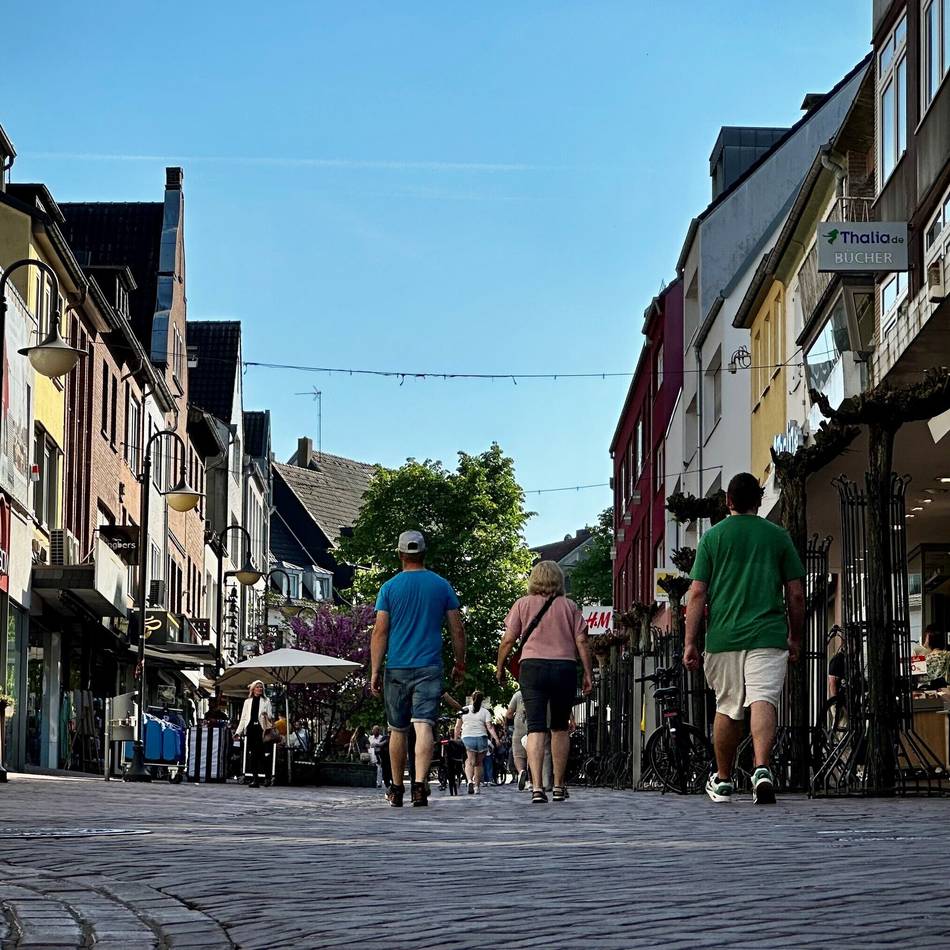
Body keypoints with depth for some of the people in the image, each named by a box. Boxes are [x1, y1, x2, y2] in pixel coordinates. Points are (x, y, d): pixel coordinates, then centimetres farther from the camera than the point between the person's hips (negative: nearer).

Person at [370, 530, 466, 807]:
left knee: (397, 730, 12)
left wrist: (375, 671, 0)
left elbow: (380, 632, -3)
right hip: (430, 667, 0)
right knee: (423, 727, -9)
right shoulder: (442, 586, 4)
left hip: (397, 669, 0)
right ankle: (420, 785, -25)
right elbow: (457, 630, 6)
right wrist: (460, 663, 18)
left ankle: (397, 789, 22)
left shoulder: (389, 588, 1)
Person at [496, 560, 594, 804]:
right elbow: (581, 642, 4)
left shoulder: (523, 604, 6)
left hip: (532, 666, -1)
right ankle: (559, 786, 20)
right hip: (565, 666, 1)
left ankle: (537, 787, -19)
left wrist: (500, 667, 15)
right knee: (560, 728, 14)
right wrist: (588, 673, 8)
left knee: (536, 728, -6)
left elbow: (508, 640, 3)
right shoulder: (569, 607, 9)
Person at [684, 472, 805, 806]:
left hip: (723, 637, 1)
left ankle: (722, 781, 26)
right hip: (768, 635, -1)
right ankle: (762, 769, -32)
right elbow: (796, 594, 8)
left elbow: (697, 594, 1)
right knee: (764, 701, -11)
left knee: (727, 709, 13)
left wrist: (690, 642, 4)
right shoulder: (778, 536, 8)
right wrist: (795, 638, 19)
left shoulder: (712, 536, 6)